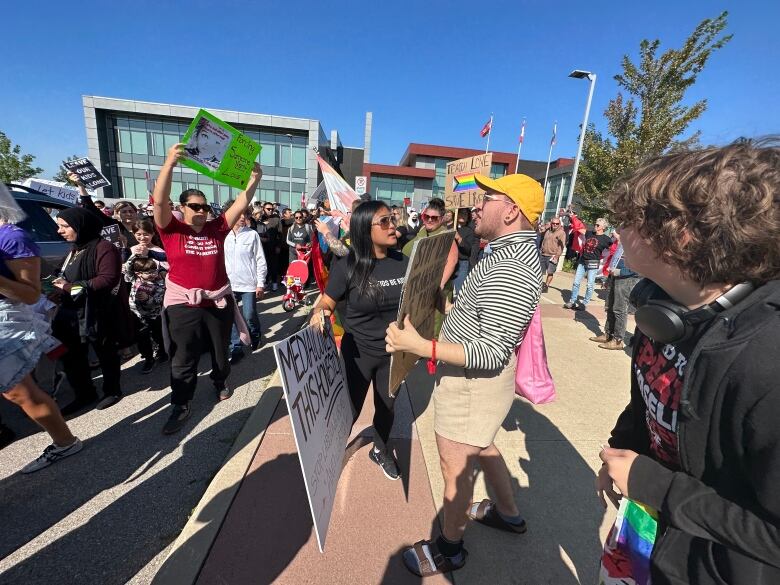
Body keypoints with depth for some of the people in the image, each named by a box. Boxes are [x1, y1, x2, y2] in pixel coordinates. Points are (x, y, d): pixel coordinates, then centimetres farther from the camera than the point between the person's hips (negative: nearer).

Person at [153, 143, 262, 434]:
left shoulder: (217, 228, 2)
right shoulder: (172, 229, -4)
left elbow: (241, 204, -2)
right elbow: (160, 201, -21)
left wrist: (254, 179, -12)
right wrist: (169, 164, -31)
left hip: (218, 300, 3)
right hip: (183, 304, -2)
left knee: (220, 350, 20)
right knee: (183, 359, 6)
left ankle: (220, 382, 45)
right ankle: (181, 406, 22)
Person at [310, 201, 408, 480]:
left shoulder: (404, 262, -7)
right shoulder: (347, 267, -17)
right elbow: (326, 303, -8)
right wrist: (319, 314, -29)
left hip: (393, 352, 3)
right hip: (358, 352, -3)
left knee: (387, 406, 23)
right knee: (349, 409, 14)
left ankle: (381, 450, 52)